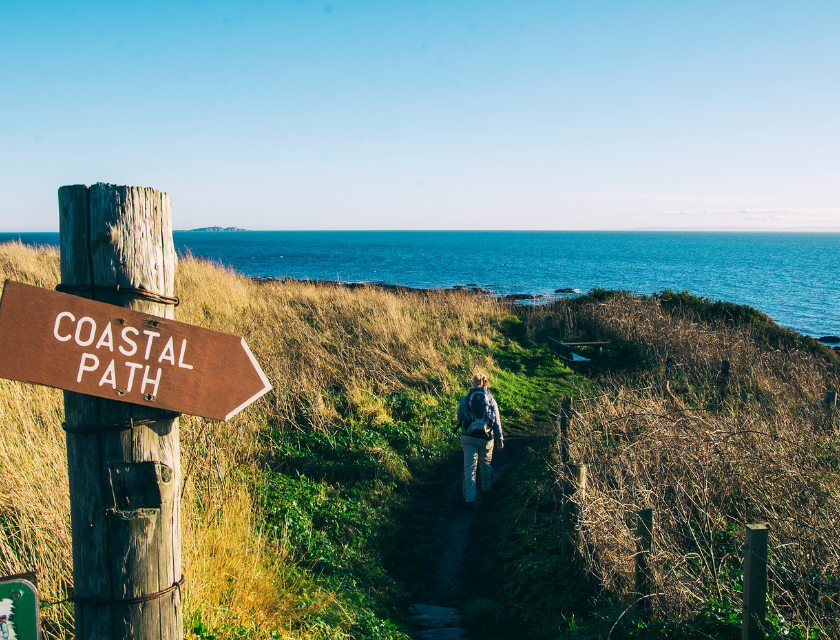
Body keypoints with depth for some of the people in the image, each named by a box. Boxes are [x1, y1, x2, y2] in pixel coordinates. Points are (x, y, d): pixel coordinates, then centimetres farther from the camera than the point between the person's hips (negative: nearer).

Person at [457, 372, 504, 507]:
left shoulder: (465, 399, -5)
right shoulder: (491, 400, -5)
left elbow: (459, 419, 6)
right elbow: (497, 423, -1)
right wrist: (500, 440, 9)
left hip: (468, 437, 0)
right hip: (486, 439, 0)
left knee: (469, 467, 2)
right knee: (485, 464, 22)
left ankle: (470, 498, -5)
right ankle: (486, 487, 45)